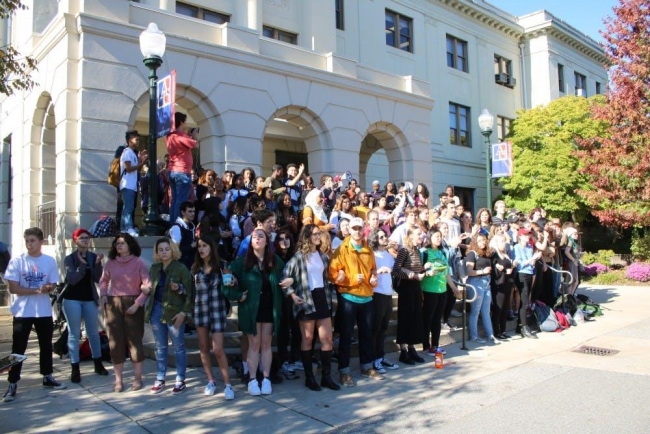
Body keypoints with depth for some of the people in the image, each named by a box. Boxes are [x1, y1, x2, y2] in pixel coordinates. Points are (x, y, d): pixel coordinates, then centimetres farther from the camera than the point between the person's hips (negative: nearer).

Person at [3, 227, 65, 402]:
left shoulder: (50, 261, 1)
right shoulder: (16, 261, -7)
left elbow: (52, 285, 3)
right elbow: (13, 288, -11)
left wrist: (47, 288, -20)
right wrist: (37, 290, -18)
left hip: (44, 311, 3)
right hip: (22, 312, -3)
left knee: (46, 345, 13)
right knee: (18, 348, 1)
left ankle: (47, 377, 27)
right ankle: (12, 384, 10)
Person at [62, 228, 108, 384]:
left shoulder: (94, 256, 2)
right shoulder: (69, 258, -5)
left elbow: (98, 279, -3)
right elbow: (72, 279, -15)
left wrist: (98, 264, -17)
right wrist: (82, 264, -26)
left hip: (90, 299, 3)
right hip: (72, 299, -3)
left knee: (93, 333, 11)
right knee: (74, 334, 1)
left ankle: (98, 364, 22)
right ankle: (75, 369, 8)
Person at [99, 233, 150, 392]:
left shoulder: (138, 263, -7)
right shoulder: (110, 263, 4)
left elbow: (148, 286, -8)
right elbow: (103, 281, 18)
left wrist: (137, 303, -14)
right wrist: (103, 295, 2)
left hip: (132, 304, -3)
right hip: (113, 304, 3)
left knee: (134, 340, 3)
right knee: (115, 341, 6)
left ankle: (138, 378, 15)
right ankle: (118, 380, 17)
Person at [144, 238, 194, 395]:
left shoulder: (181, 268, -8)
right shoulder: (154, 268, 9)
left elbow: (190, 291, -10)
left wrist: (184, 312, -16)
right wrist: (146, 289, -3)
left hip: (174, 311, -5)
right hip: (156, 310, 5)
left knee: (178, 347, 4)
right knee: (160, 347, 14)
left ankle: (180, 380, 13)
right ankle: (160, 379, 25)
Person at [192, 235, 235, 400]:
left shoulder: (221, 265, -2)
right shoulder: (195, 267, 6)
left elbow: (229, 286, 2)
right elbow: (191, 289, 7)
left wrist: (230, 284, -16)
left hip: (217, 310, -4)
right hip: (200, 310, 4)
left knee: (218, 349, -7)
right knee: (203, 348, 10)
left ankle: (228, 384, 2)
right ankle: (211, 381, 24)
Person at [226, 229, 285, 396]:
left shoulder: (276, 261, 3)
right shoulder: (243, 261, -5)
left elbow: (284, 280, 10)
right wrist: (237, 295, -11)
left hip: (270, 307, 2)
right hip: (251, 307, -2)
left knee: (266, 344, 9)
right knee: (254, 344, 4)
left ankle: (266, 379, 16)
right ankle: (252, 380, 11)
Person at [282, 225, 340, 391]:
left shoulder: (323, 256, 12)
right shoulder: (298, 257, -4)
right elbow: (285, 278, -7)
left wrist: (328, 296, 2)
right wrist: (292, 294, -15)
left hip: (322, 298, 5)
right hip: (306, 300, -5)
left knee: (327, 339, 3)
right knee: (307, 339, 4)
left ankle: (326, 377, 12)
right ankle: (309, 377, 14)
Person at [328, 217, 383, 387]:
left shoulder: (368, 250, 10)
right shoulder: (342, 250, -6)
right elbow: (333, 274, -12)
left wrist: (374, 278, 2)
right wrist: (352, 279, -22)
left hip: (366, 297, 5)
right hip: (348, 298, -5)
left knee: (366, 334, 15)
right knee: (346, 335, 2)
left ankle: (367, 367, 29)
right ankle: (344, 372, 10)